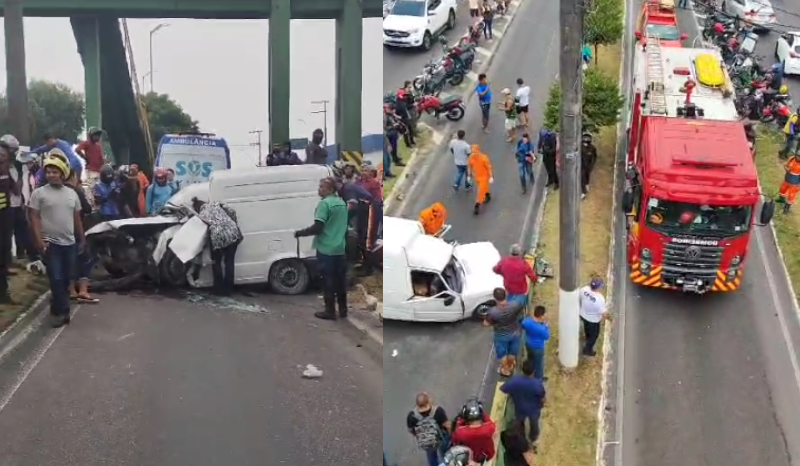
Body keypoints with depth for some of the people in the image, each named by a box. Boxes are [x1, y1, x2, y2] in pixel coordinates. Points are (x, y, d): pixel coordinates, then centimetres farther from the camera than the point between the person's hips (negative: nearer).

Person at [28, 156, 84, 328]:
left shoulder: (72, 194, 10)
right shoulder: (39, 193, -4)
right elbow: (34, 218, -7)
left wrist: (82, 239, 14)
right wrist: (39, 240, -16)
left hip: (70, 243, 5)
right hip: (50, 243, -4)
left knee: (66, 279, 9)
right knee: (56, 279, -8)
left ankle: (58, 307, 26)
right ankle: (61, 311, 1)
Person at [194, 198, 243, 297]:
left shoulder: (201, 215, 14)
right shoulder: (216, 204, 23)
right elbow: (232, 212, 13)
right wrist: (236, 227, 19)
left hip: (218, 235, -3)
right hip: (232, 232, 3)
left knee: (216, 262, 17)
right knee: (229, 261, 14)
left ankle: (219, 290, 17)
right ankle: (228, 290, 16)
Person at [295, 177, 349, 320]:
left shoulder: (324, 203, -15)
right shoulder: (342, 203, 11)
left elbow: (317, 227, -19)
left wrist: (299, 233, -8)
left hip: (326, 249, -8)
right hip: (340, 248, 8)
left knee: (328, 280, -1)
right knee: (340, 279, 13)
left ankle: (330, 311, 2)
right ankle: (343, 309, 19)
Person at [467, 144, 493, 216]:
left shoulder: (484, 158, -29)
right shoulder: (471, 157, -14)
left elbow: (489, 167, -19)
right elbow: (470, 166, 3)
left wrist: (491, 177, -18)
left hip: (484, 176, -5)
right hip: (476, 176, 5)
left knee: (480, 191, -5)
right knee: (484, 187, 28)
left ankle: (477, 206, 1)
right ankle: (488, 195, 56)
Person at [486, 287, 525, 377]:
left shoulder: (492, 312, -34)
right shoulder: (515, 305, -28)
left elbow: (486, 323, -17)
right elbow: (523, 309, -5)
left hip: (501, 336, -2)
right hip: (515, 333, 2)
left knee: (502, 354, 27)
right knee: (512, 352, 29)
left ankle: (506, 370, 47)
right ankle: (510, 366, 54)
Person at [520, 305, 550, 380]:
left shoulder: (526, 320, -23)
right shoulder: (541, 328, -39)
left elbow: (523, 326, 2)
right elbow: (547, 337, -18)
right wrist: (545, 324, -19)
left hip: (528, 344, 6)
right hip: (538, 348, -6)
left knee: (531, 360, 32)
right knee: (538, 363, 21)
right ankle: (538, 379, 44)